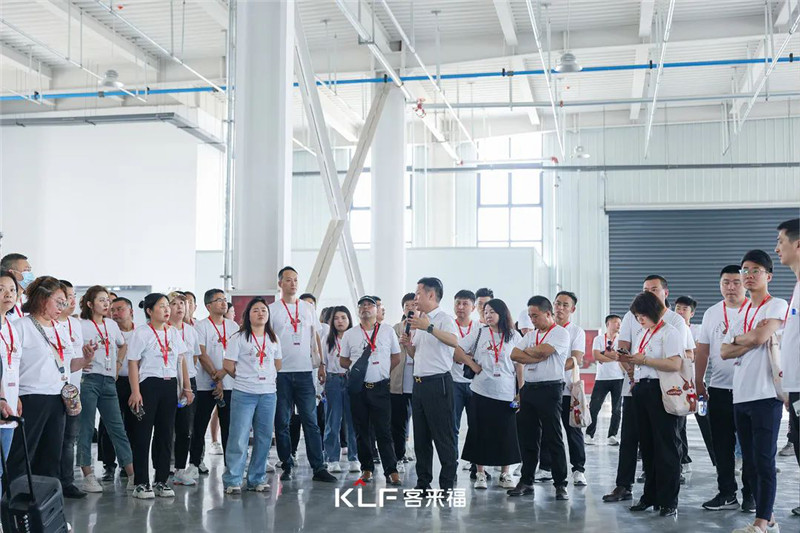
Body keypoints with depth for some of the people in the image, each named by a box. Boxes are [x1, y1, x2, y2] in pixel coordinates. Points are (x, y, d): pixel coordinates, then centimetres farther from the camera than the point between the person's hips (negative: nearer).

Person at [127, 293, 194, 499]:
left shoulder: (174, 333, 11)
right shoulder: (141, 333, -5)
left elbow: (182, 361, 14)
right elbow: (133, 364, -8)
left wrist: (186, 387, 10)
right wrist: (135, 392, -14)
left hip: (170, 385, 5)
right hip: (148, 384, -5)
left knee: (166, 433, 8)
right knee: (143, 434, -1)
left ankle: (161, 481, 16)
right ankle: (141, 483, 6)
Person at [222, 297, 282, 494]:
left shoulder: (273, 338, 12)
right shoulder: (239, 338, -2)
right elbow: (228, 365, -3)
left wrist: (268, 378, 10)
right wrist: (244, 378, 5)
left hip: (268, 393, 5)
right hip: (244, 394, -4)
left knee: (264, 437, 7)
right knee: (239, 438, -5)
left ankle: (257, 479, 18)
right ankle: (232, 481, 3)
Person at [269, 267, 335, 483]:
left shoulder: (308, 308, 11)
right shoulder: (272, 309, 2)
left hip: (304, 371, 2)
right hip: (281, 373, -2)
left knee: (311, 421, -1)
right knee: (282, 422, 4)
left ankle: (318, 468, -1)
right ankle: (287, 466, 14)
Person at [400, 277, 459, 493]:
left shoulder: (444, 319, -8)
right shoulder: (419, 321, 19)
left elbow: (453, 341, -29)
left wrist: (429, 328, -38)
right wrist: (408, 344, 5)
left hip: (438, 383, -9)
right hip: (419, 384, 9)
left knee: (443, 437, -4)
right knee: (421, 436, 12)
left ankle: (447, 485, 1)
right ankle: (423, 483, 21)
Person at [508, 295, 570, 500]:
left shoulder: (560, 333, -3)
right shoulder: (530, 335, 17)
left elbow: (542, 350, -18)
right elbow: (514, 355, 4)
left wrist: (528, 351, 2)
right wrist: (538, 357, -9)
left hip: (549, 389, -7)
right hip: (528, 389, 7)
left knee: (553, 439, -3)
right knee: (527, 437, 10)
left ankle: (561, 485, 4)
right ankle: (526, 481, 18)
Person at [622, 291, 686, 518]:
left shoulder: (670, 332, -7)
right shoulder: (641, 335, 20)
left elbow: (675, 364, -20)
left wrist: (643, 360, -17)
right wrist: (628, 359, 6)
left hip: (661, 392, -9)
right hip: (642, 390, 9)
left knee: (666, 447, -4)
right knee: (647, 446, 12)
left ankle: (669, 502, 1)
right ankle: (650, 496, 22)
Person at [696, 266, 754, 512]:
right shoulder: (711, 313, 10)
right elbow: (702, 350, 12)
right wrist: (699, 381, 8)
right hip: (718, 389, 4)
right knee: (721, 445, 8)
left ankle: (751, 494, 15)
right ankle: (726, 493, 18)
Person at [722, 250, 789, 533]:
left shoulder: (777, 305, -2)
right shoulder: (742, 313, 19)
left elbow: (760, 336, -18)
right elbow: (724, 352, 9)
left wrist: (738, 338, 2)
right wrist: (750, 342, -7)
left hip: (765, 395, -8)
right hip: (740, 394, 8)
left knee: (764, 461, -6)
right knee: (750, 462, 10)